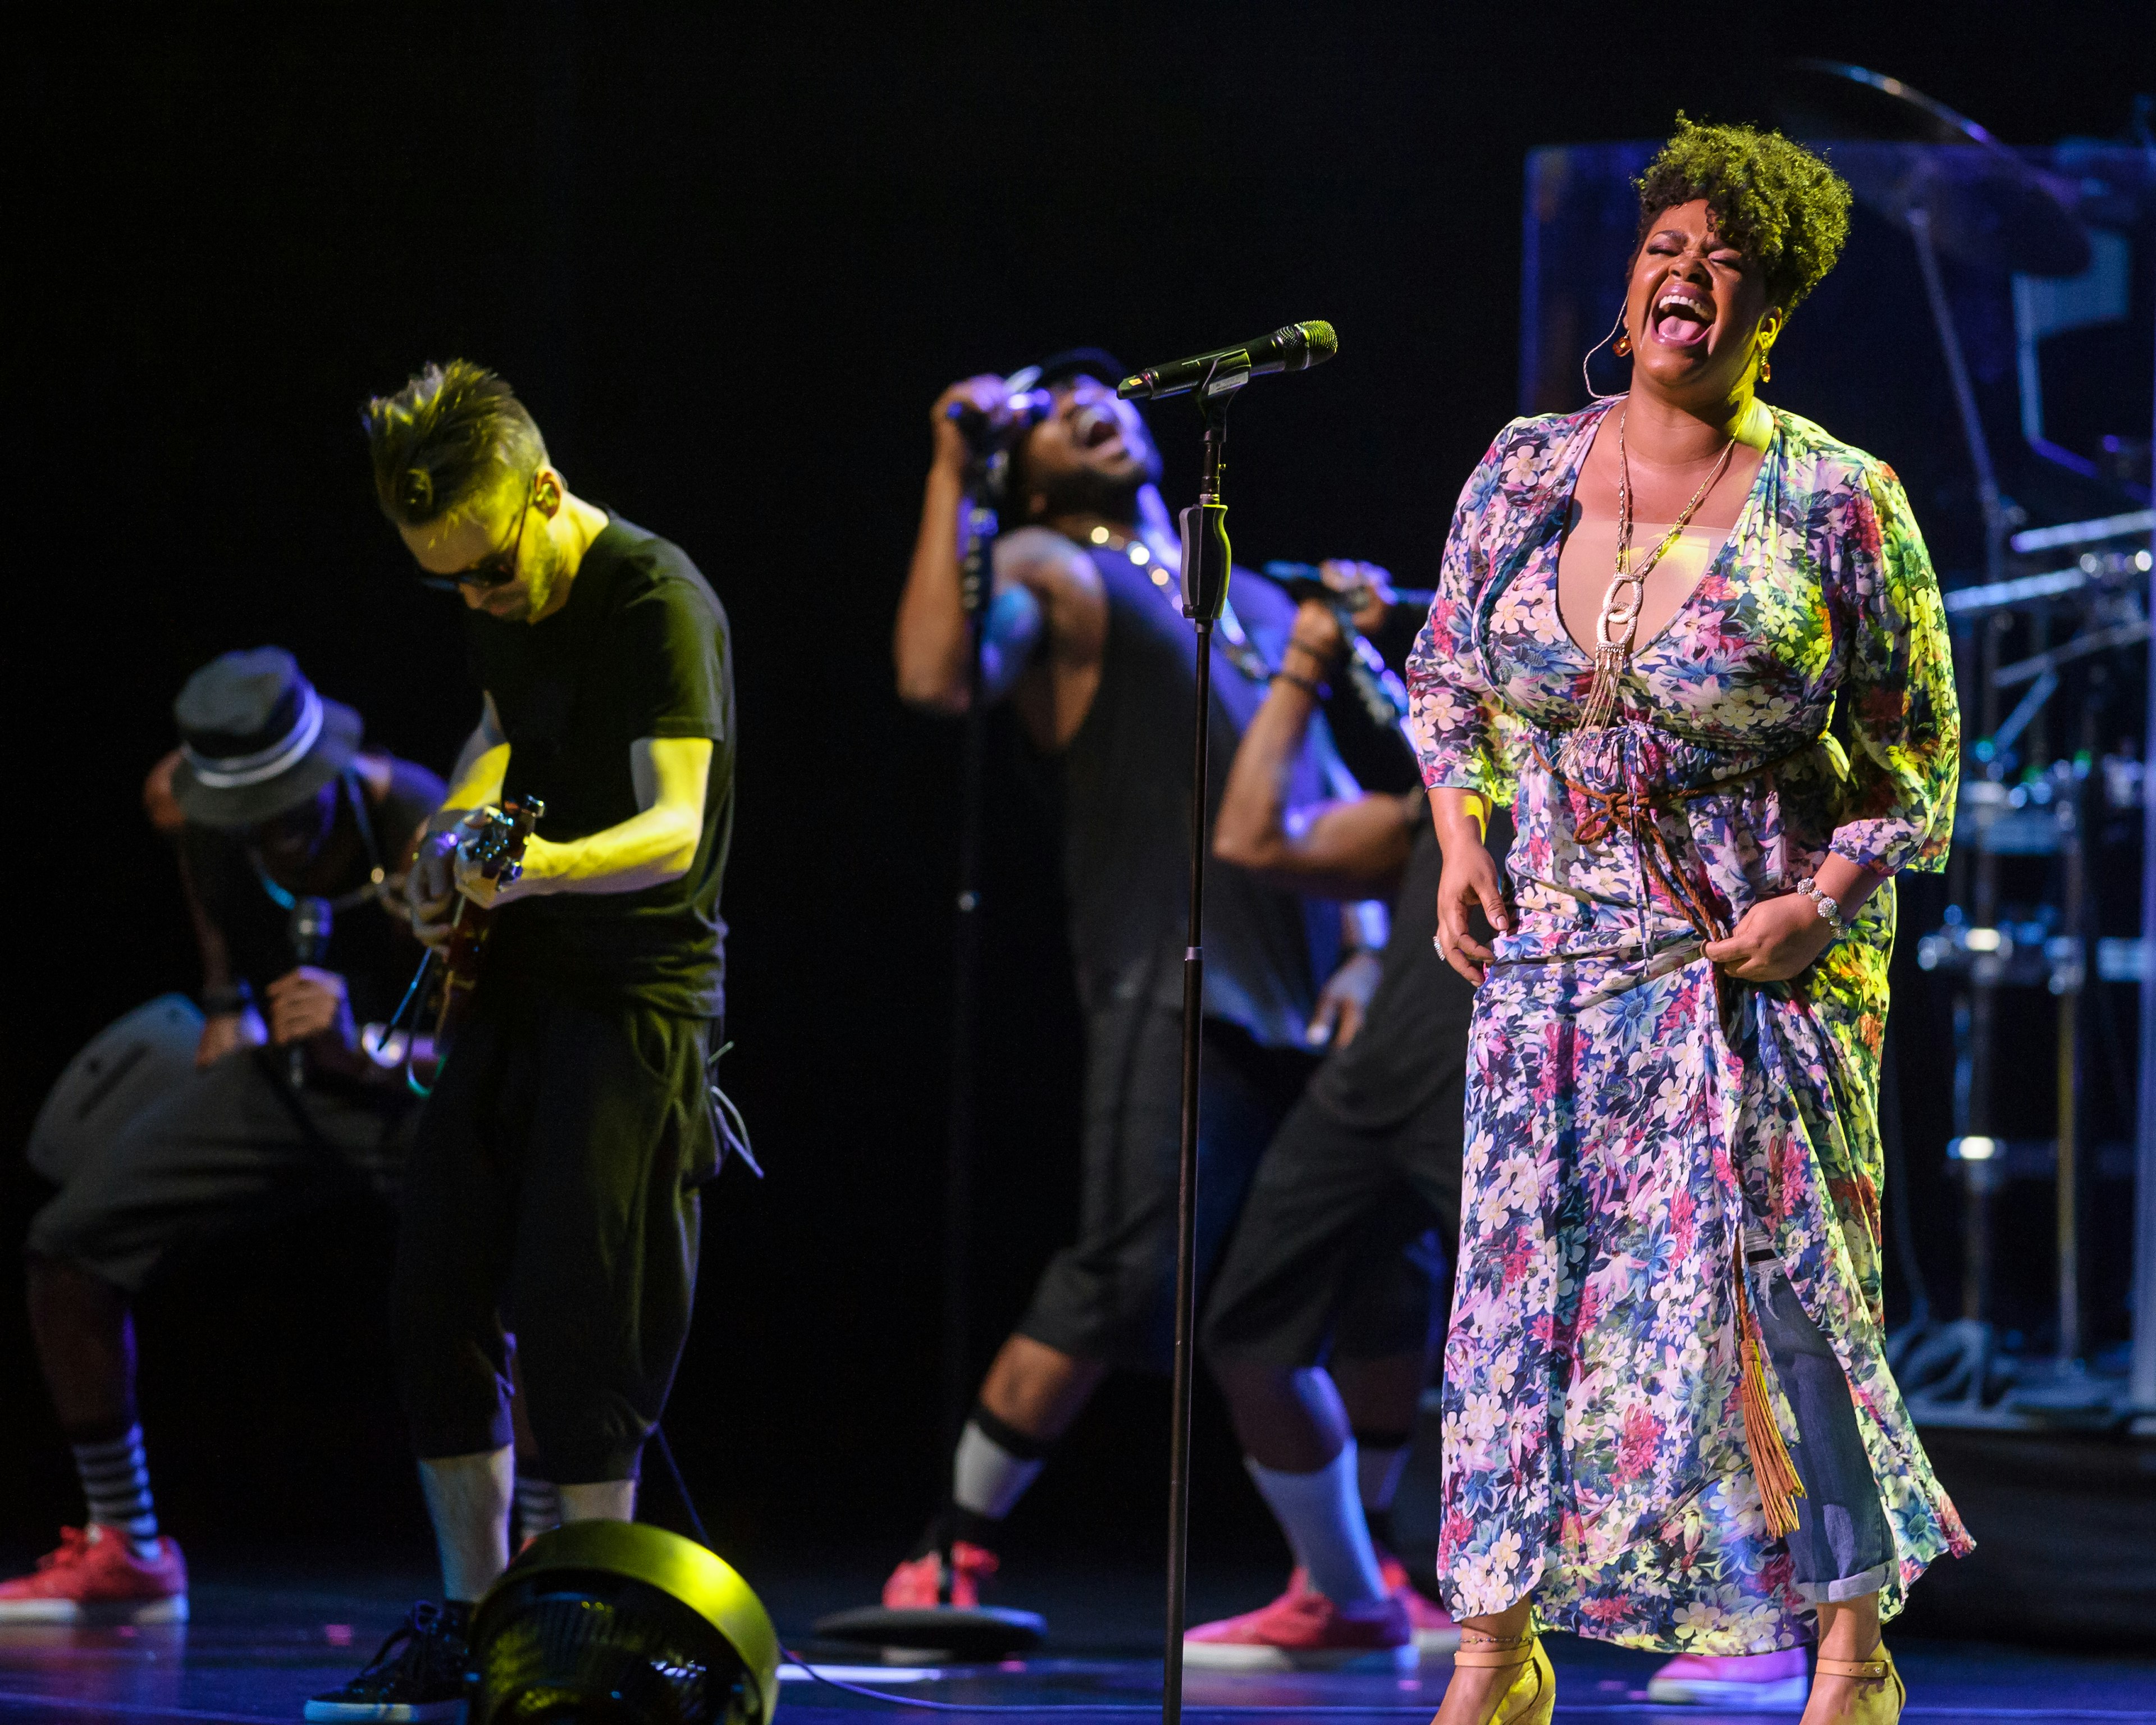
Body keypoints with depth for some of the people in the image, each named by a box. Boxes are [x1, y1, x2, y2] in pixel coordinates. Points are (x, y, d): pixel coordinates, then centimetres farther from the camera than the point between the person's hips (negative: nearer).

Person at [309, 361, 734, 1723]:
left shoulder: (657, 603, -19)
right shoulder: (503, 604, 7)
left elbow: (675, 826, -31)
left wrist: (538, 867, -50)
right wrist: (452, 841, 9)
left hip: (636, 986, -8)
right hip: (517, 980, 8)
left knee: (571, 1305, -13)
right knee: (439, 1293, 6)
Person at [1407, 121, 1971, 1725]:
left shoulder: (1840, 505, -7)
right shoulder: (1527, 469, 2)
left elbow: (1913, 749, -1)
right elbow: (1447, 673, 17)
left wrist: (1824, 905, -12)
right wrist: (1461, 842, 4)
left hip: (1764, 955, -3)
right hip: (1552, 940, 3)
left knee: (1780, 1288, -4)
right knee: (1520, 1280, 2)